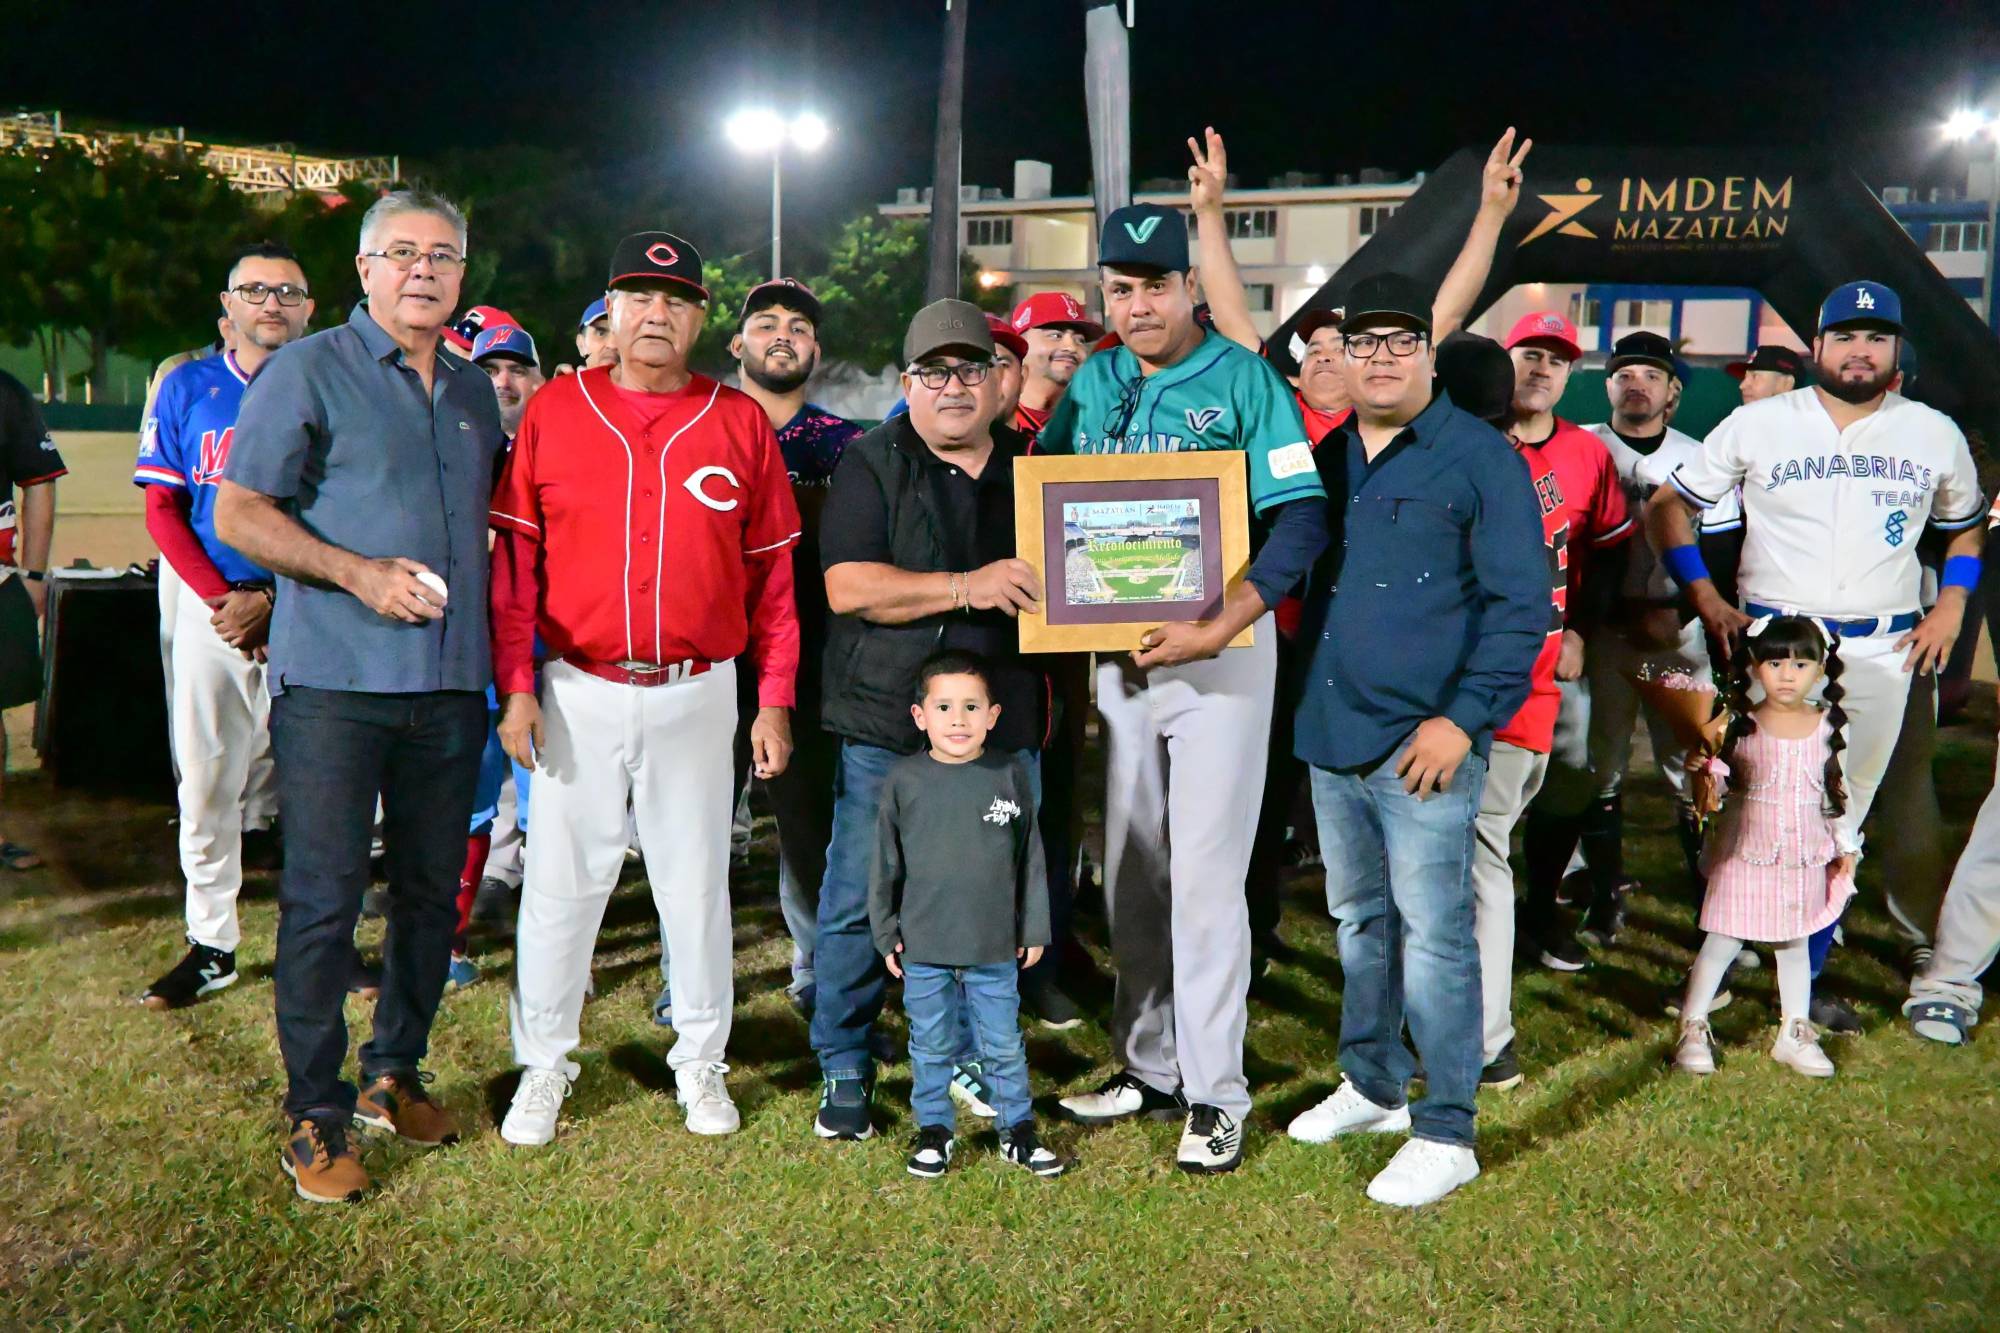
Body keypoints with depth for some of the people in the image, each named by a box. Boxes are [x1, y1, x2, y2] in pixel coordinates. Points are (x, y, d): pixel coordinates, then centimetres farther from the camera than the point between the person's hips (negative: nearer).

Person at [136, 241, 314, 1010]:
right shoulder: (187, 389, 8)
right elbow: (161, 510, 4)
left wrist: (272, 599, -12)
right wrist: (223, 599, -9)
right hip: (209, 609, 2)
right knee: (205, 784, 5)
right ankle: (211, 947, 14)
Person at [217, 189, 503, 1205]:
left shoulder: (474, 391, 16)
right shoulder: (308, 371, 0)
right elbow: (239, 514, -6)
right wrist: (358, 572, -17)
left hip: (450, 682, 5)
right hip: (334, 678, -5)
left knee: (432, 890, 11)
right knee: (324, 896, -3)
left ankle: (394, 1073, 27)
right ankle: (316, 1115, 9)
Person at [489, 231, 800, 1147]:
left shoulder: (740, 423, 4)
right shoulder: (553, 410, 2)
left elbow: (772, 572, 5)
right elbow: (516, 558, 2)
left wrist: (774, 700, 2)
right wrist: (515, 686, -5)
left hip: (698, 692, 1)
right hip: (578, 692, 0)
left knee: (698, 881, 9)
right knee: (562, 879, 6)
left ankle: (701, 1062, 25)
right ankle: (544, 1065, 23)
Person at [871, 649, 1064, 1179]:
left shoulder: (1010, 776, -3)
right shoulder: (905, 781, -4)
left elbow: (1030, 858, 3)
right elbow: (886, 864, 3)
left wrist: (1034, 929, 5)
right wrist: (886, 932, 3)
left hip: (995, 947, 0)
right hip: (924, 946, 0)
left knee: (1003, 1045, 10)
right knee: (932, 1047, 13)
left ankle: (1018, 1130, 25)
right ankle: (934, 1130, 28)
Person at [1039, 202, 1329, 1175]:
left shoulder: (1242, 378, -7)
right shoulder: (1090, 385, 9)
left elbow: (1303, 520, -15)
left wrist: (1218, 625, -27)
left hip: (1219, 652, -5)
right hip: (1116, 651, 6)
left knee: (1204, 877, -3)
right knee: (1129, 873, 13)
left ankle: (1216, 1093, 10)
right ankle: (1149, 1068, 27)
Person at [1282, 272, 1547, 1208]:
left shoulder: (1480, 457, -5)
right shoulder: (1325, 458, 13)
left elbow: (1520, 603, -9)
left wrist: (1464, 718, -16)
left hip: (1424, 743, -6)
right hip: (1330, 739, 7)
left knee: (1433, 936, -2)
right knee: (1359, 922, 17)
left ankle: (1445, 1133, 9)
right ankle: (1371, 1086, 33)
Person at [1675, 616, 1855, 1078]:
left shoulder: (1828, 727, 0)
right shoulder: (1740, 725, -7)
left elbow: (1837, 793, 8)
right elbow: (1717, 776, -3)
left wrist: (1846, 848, 10)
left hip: (1805, 859, 3)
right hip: (1746, 853, -2)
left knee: (1794, 945, 14)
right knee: (1722, 944, 0)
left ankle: (1794, 1033, 26)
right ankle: (1693, 1030, 10)